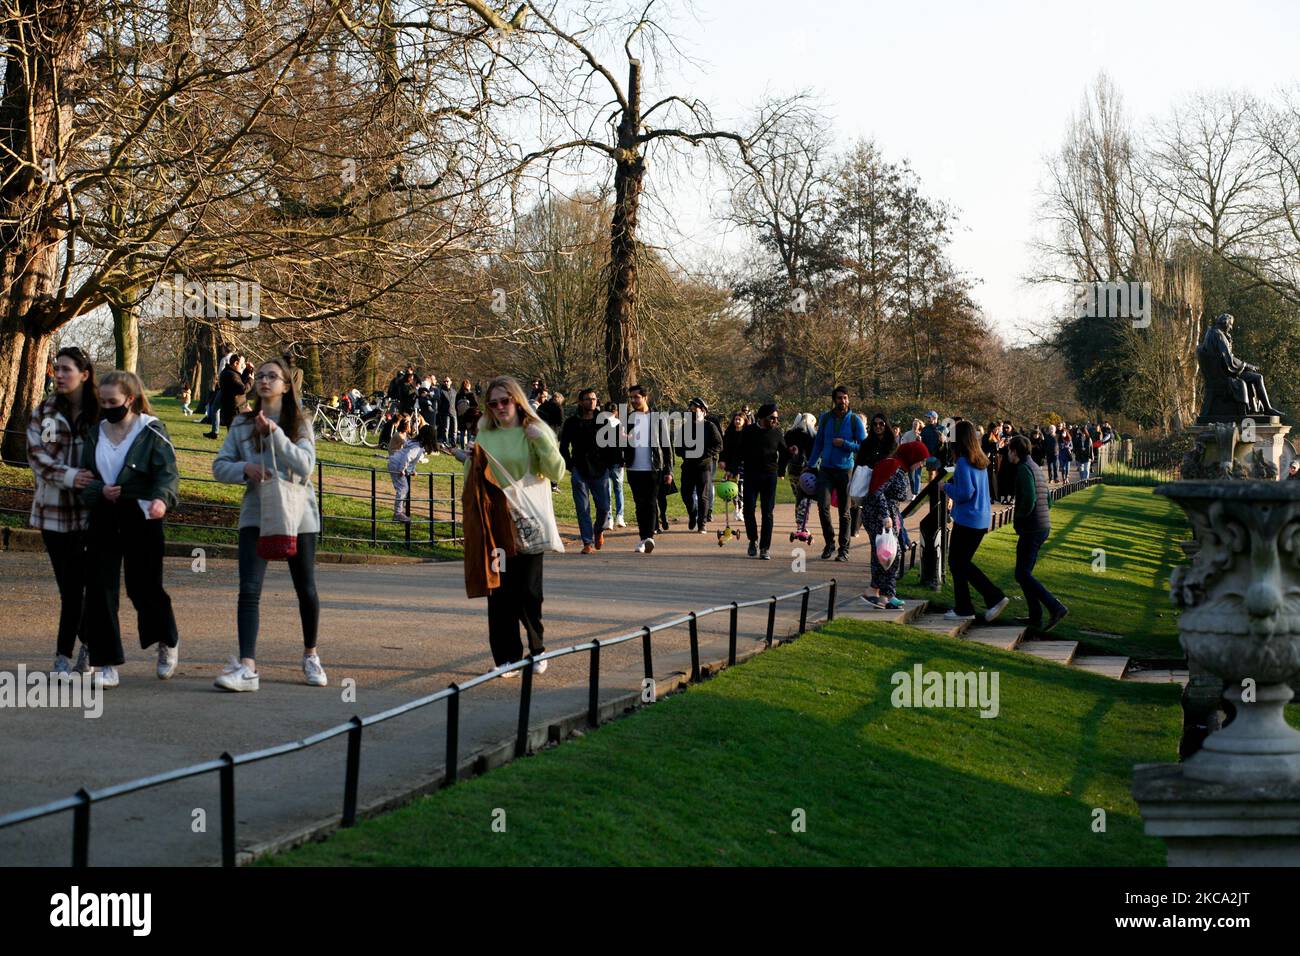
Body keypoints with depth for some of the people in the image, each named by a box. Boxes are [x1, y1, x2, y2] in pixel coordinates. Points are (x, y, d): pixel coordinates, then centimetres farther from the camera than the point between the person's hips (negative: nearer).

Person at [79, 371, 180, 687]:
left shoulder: (151, 431, -4)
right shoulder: (96, 435, 10)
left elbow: (167, 471, -15)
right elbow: (84, 477, 11)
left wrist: (162, 498, -36)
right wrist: (99, 491, -11)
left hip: (141, 519, -4)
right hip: (104, 519, 4)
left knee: (143, 587, 5)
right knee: (99, 591, -5)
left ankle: (168, 641, 35)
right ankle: (106, 664, 0)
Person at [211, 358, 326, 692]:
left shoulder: (300, 424, -1)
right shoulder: (242, 425, 6)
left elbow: (305, 466, -15)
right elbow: (220, 466, 5)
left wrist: (274, 433, -24)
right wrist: (245, 468, -15)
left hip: (297, 514, -1)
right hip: (255, 514, 1)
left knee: (306, 589, 9)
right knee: (249, 589, -14)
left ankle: (310, 655, 31)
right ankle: (247, 667, -21)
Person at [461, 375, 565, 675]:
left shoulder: (535, 432, 2)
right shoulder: (485, 436, 11)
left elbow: (556, 473, -5)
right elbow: (471, 478, 18)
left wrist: (543, 442, -16)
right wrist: (471, 461, -2)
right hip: (495, 525, 3)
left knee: (528, 591, -4)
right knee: (499, 591, 2)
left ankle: (536, 649, 15)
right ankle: (506, 657, 8)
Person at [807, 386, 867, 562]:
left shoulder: (854, 421, -1)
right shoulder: (825, 418, 7)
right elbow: (818, 443, 16)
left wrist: (844, 444, -14)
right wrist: (810, 465, 12)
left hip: (845, 470, -2)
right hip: (826, 469, 2)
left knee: (844, 512, 4)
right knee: (823, 505, -13)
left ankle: (844, 549, 10)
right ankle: (829, 542, 4)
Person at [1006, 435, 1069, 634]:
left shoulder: (1024, 469, -14)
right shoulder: (1037, 468, 16)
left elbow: (1029, 500, -26)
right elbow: (1047, 500, 21)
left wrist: (1017, 518, -9)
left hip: (1031, 528, -10)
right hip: (1043, 526, 10)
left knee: (1023, 574, -8)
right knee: (1025, 572, 15)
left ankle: (1055, 608, -16)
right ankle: (1035, 617, 14)